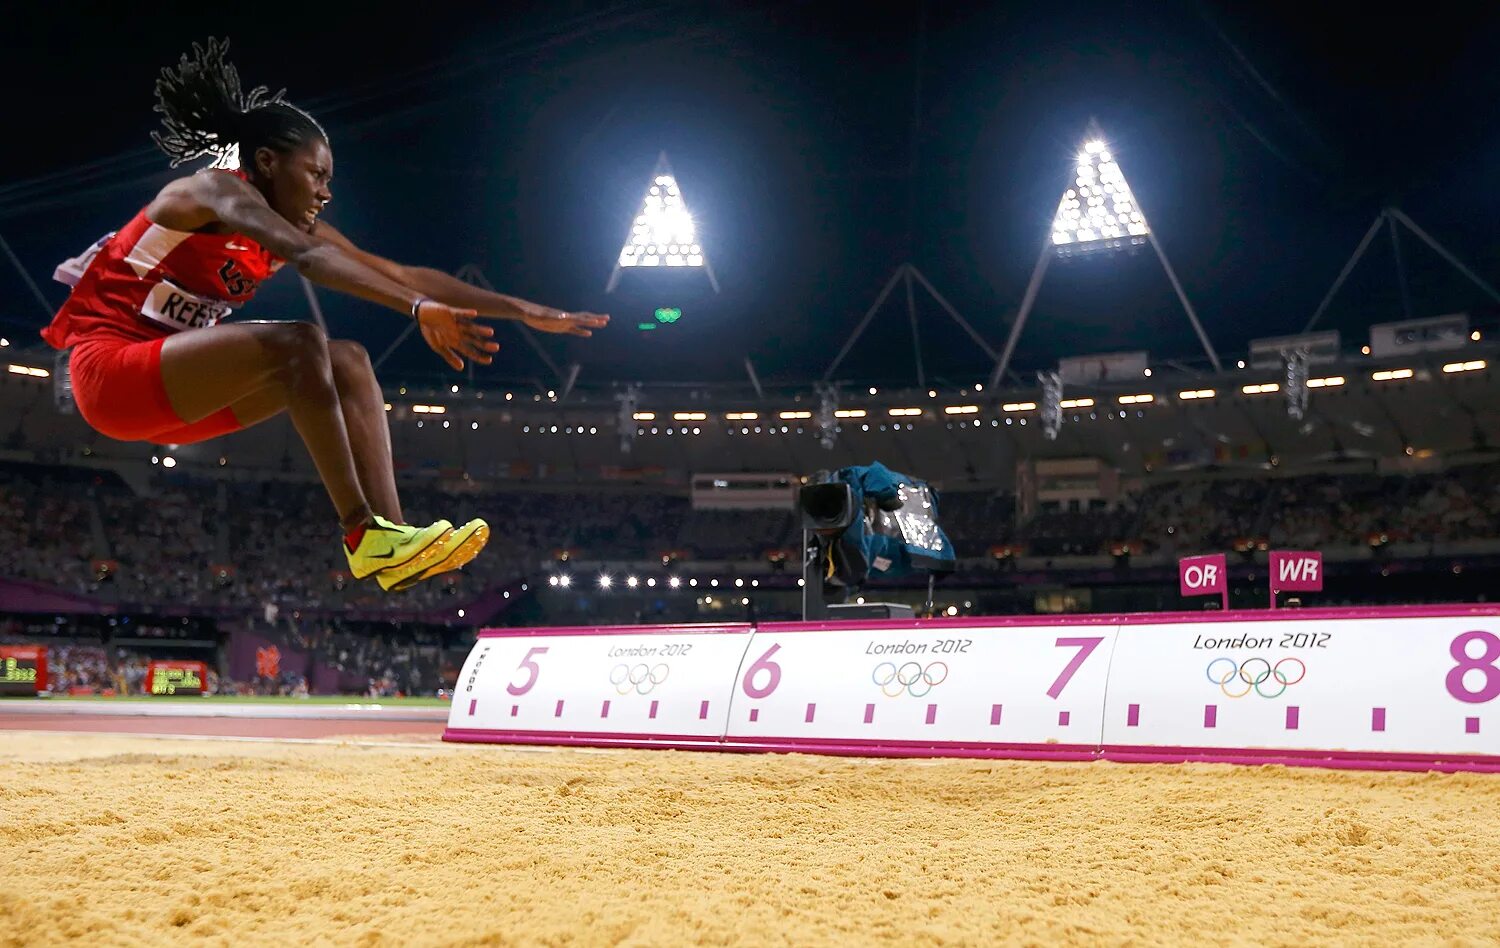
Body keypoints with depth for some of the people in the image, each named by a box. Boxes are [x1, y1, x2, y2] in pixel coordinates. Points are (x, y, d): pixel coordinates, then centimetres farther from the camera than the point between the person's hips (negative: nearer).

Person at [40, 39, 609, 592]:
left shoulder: (296, 223, 8)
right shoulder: (216, 190, -13)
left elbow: (402, 273, 3)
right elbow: (305, 258, -33)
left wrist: (524, 311, -3)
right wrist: (417, 309, -46)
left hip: (173, 399, 8)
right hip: (109, 371, -8)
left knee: (346, 361, -7)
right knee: (298, 343, -28)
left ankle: (389, 541, -20)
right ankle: (361, 533, -28)